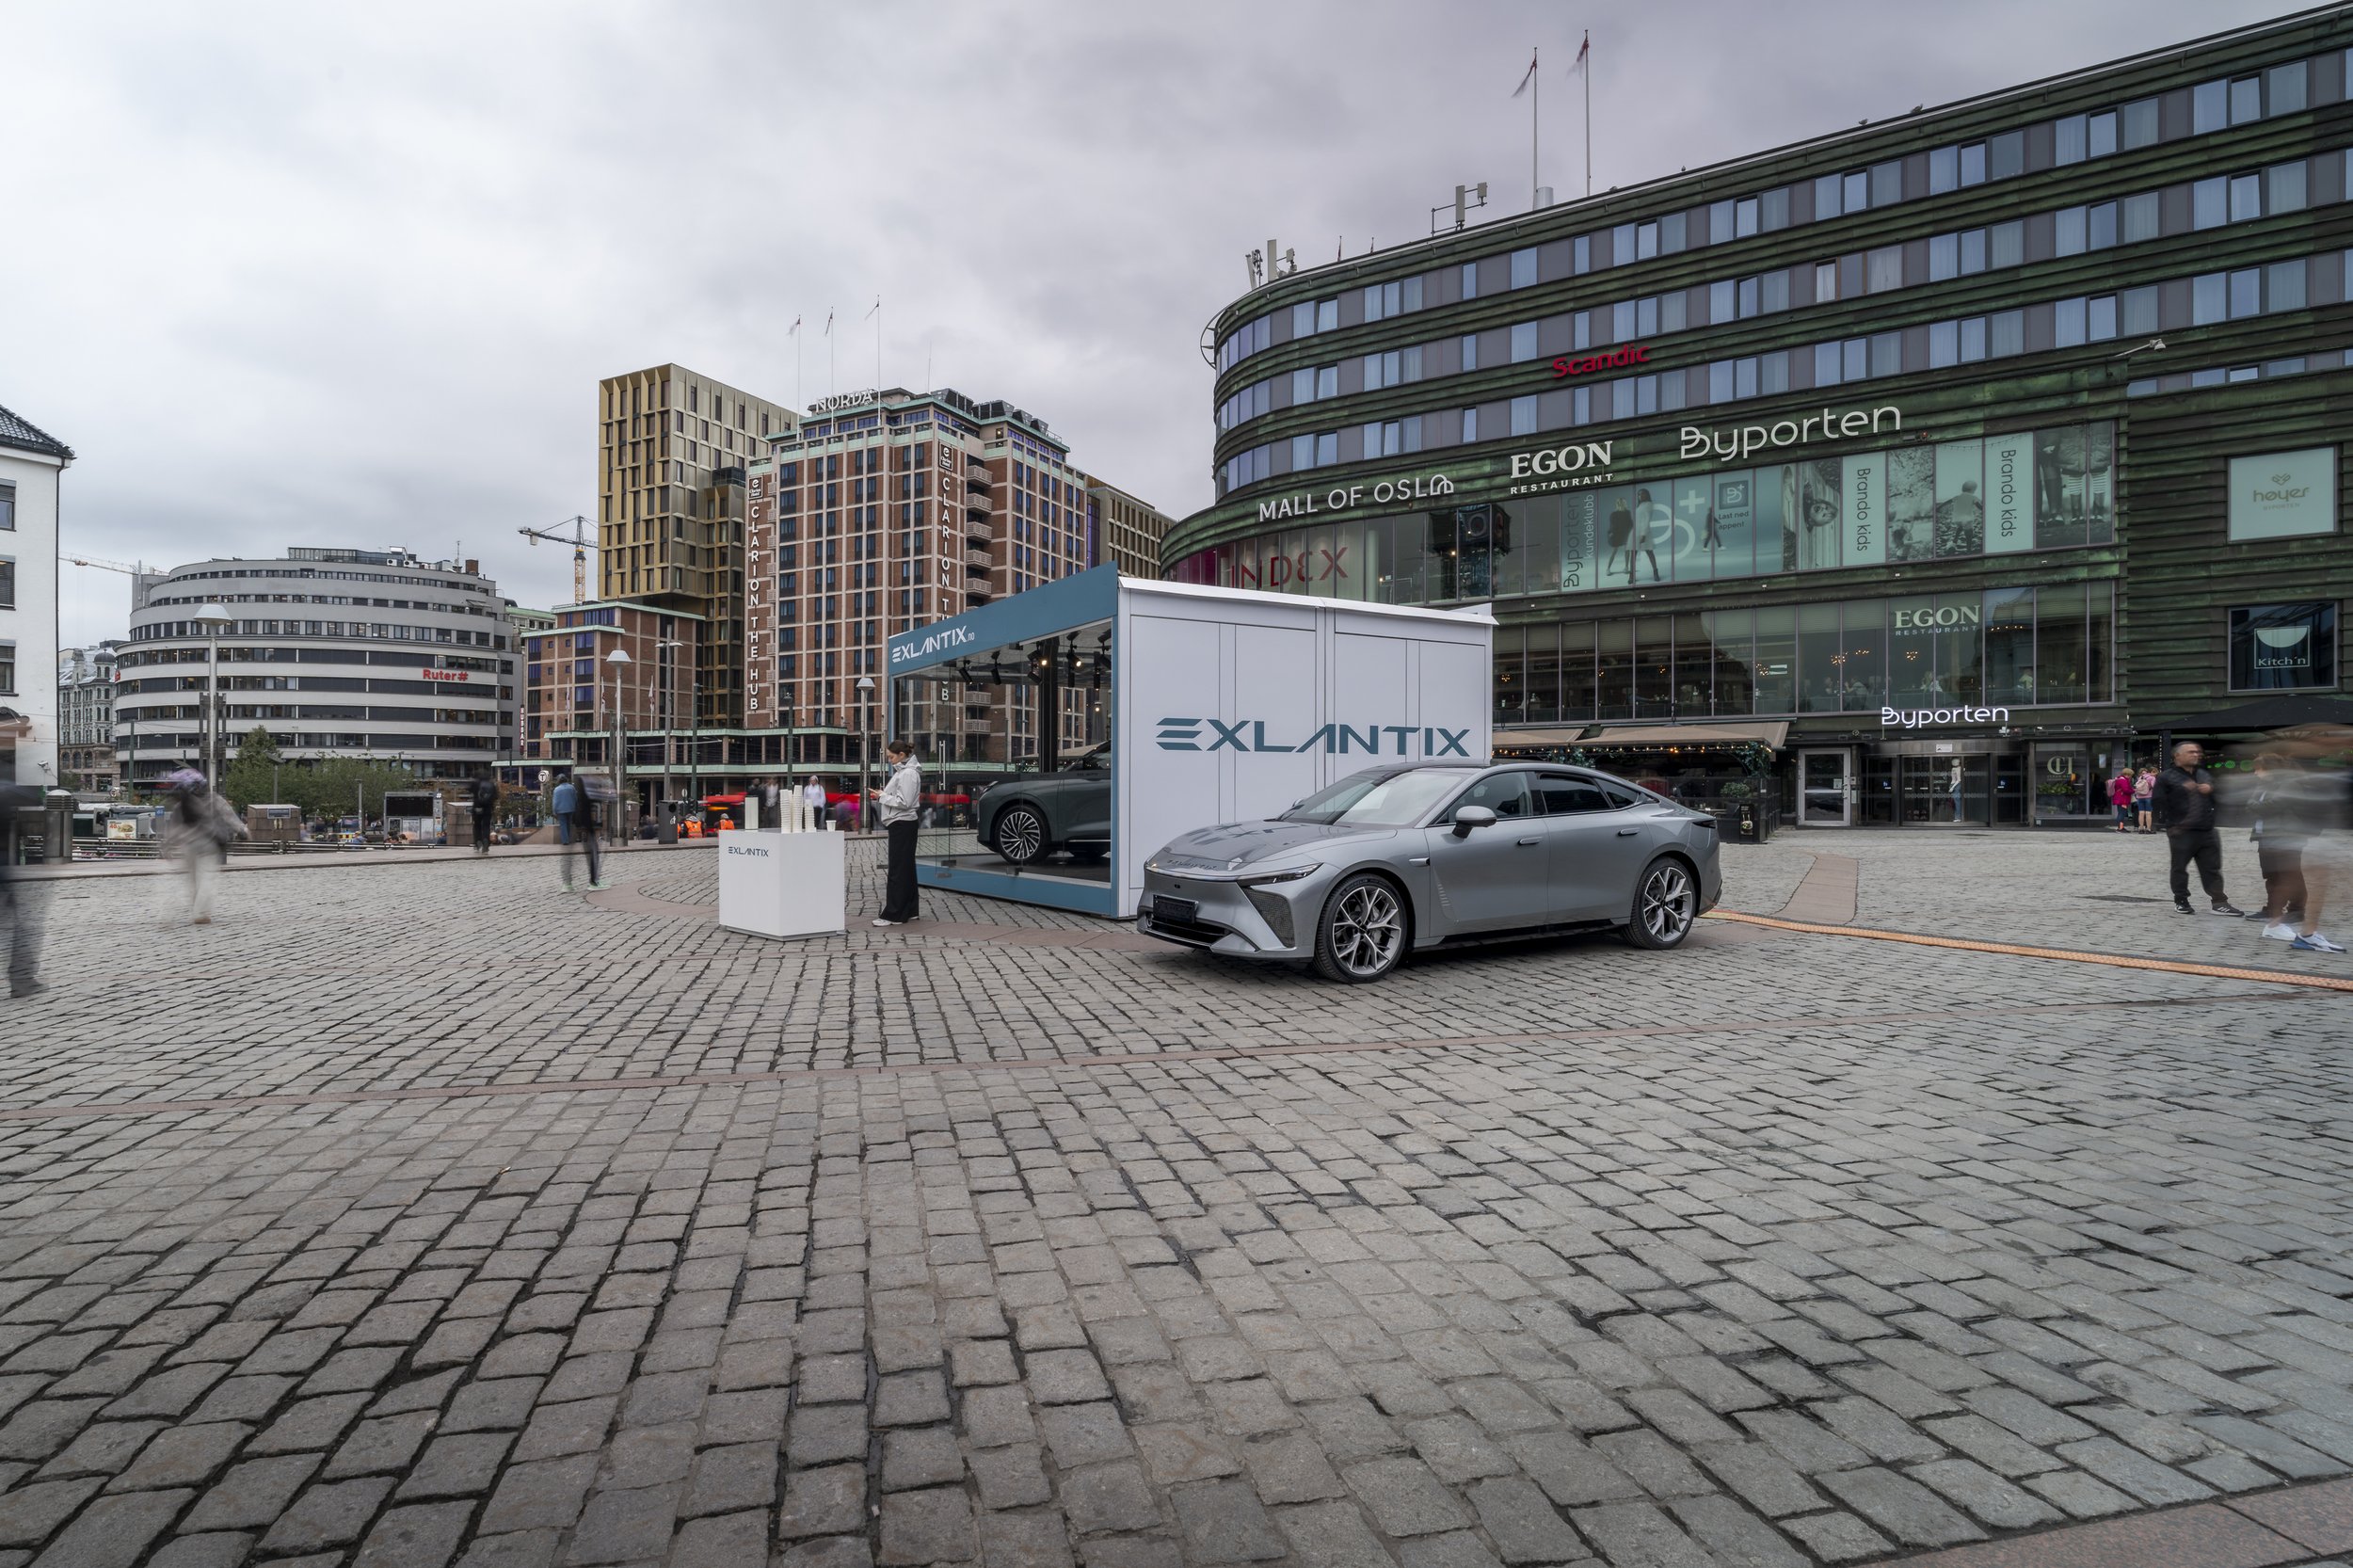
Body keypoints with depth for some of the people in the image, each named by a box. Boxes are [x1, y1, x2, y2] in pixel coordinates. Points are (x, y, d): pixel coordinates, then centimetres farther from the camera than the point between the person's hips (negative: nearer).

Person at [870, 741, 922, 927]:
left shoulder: (908, 773, -14)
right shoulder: (902, 771, 16)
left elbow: (903, 802, -20)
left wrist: (883, 796, -10)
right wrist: (883, 795, 5)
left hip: (902, 825, -10)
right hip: (902, 824, 10)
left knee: (898, 870, -8)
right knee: (906, 868, 13)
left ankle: (893, 915, -6)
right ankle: (909, 910, 18)